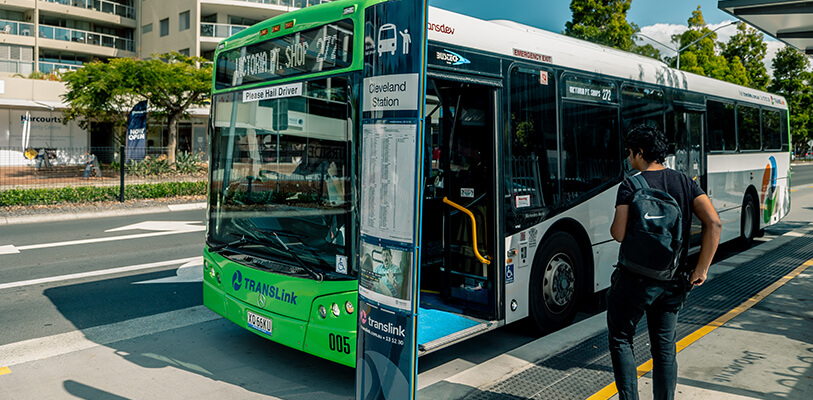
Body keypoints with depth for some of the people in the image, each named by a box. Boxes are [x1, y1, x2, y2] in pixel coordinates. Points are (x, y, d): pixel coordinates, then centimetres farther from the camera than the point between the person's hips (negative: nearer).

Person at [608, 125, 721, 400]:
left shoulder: (630, 186, -12)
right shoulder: (684, 182, 2)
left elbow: (619, 233, -21)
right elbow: (713, 222, -6)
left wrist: (612, 227, 3)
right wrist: (701, 269, -2)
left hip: (635, 279, -5)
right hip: (674, 280, 5)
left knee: (621, 339, 13)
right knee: (665, 346, 16)